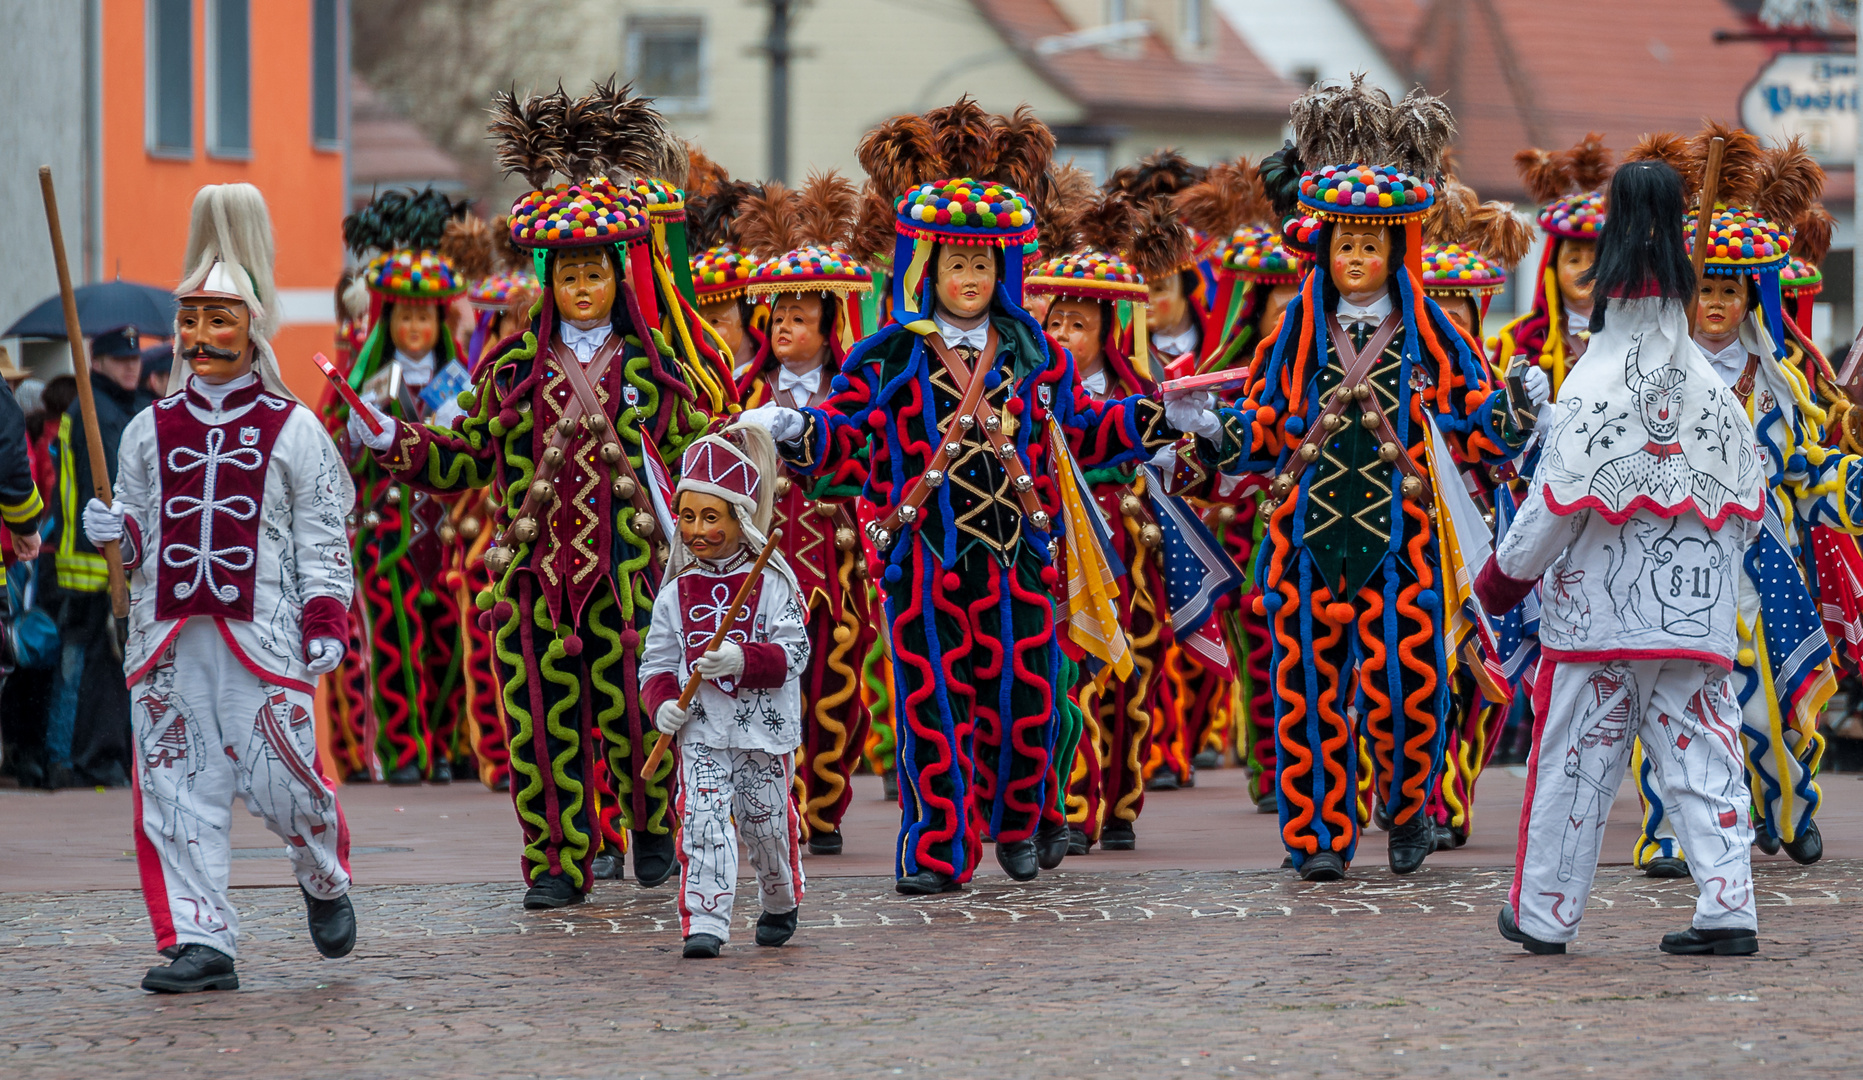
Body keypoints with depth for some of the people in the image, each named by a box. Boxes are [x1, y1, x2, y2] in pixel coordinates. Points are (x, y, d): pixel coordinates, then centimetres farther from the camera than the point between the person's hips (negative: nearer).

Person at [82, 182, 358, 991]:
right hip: (168, 634, 3)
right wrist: (114, 533, -1)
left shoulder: (292, 429, 4)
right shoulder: (150, 430, 13)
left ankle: (324, 881, 26)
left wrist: (325, 620, -4)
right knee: (178, 788, -1)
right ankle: (201, 942, 2)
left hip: (262, 629, -3)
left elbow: (322, 535, 4)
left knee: (280, 776, -5)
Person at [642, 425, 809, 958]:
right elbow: (657, 662, 9)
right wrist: (663, 703, -11)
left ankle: (781, 904, 38)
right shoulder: (677, 592, 5)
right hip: (701, 729, 1)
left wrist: (743, 661, -26)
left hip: (765, 723, -1)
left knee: (766, 823, 11)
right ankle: (704, 922, -18)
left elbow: (793, 652, -10)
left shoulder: (772, 583, -4)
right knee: (702, 820, -15)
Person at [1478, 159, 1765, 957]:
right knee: (1702, 756, 4)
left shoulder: (1588, 397, -10)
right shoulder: (1716, 397, 4)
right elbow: (1750, 506, 9)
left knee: (1576, 763, 5)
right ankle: (1728, 908, -5)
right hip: (1695, 616, 3)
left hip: (1597, 614, -3)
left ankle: (1544, 914, 13)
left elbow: (1554, 507, -11)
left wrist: (1504, 576, 3)